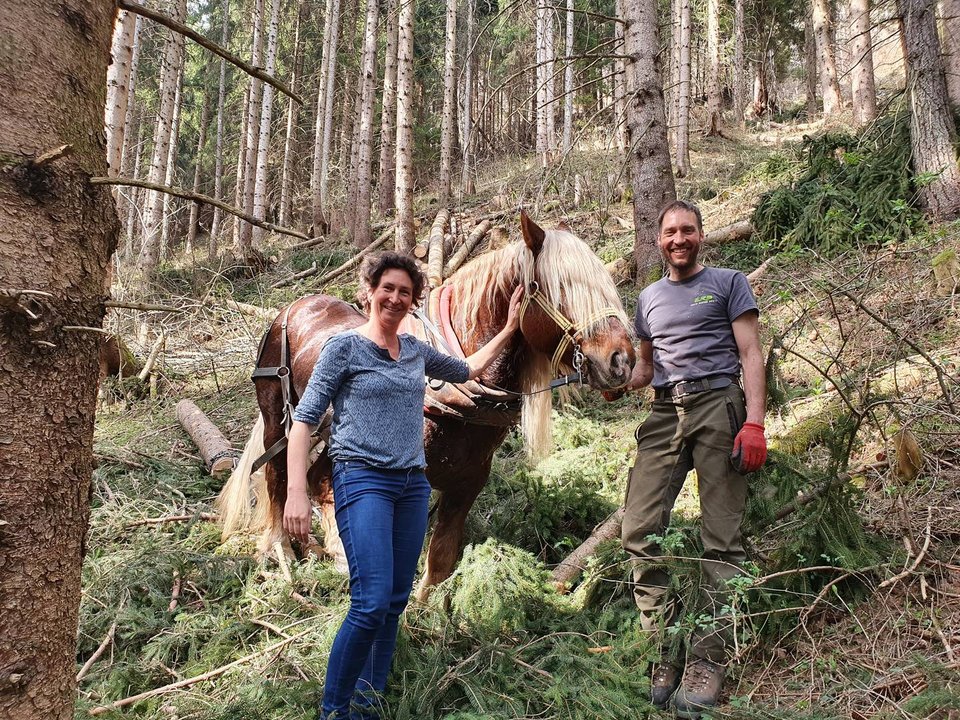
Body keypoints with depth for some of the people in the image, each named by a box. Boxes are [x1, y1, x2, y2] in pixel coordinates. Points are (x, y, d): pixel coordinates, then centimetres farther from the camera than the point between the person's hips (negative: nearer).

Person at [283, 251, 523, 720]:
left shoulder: (417, 351, 13)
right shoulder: (344, 346, -2)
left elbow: (468, 370, 30)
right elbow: (304, 419, -6)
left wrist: (509, 329, 23)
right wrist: (297, 493, -16)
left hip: (413, 485, 6)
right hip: (363, 481, -6)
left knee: (395, 602, 8)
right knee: (372, 602, -17)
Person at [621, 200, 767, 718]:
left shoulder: (728, 283, 10)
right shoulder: (649, 298, 23)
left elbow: (750, 355, 1)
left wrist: (754, 423, -11)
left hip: (718, 404, -4)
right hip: (665, 413, 4)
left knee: (721, 539, -6)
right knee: (638, 531, -8)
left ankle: (706, 661, -1)